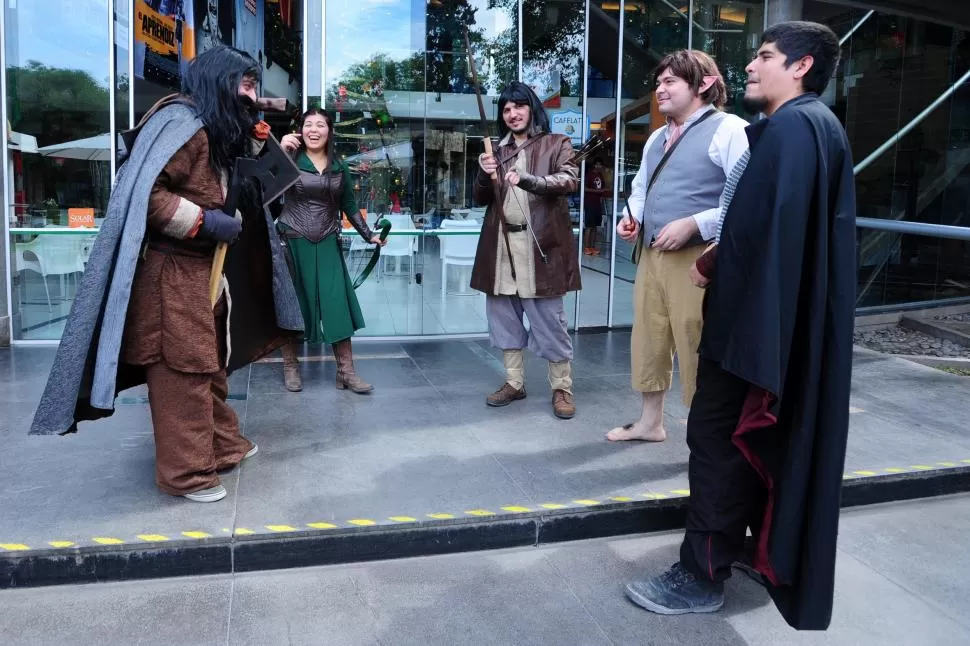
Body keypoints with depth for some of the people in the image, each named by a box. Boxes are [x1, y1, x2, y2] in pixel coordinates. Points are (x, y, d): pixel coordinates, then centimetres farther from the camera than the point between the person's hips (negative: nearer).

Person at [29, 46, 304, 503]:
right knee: (183, 369, -4)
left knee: (210, 363, 17)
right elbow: (144, 194, -25)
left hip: (201, 269, 10)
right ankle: (187, 472, 6)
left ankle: (222, 446, 31)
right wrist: (205, 221, -22)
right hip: (172, 272, -10)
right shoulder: (181, 124, -16)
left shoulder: (215, 131, 16)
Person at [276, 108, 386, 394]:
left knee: (338, 303, -1)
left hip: (327, 244, 3)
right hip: (293, 242, -2)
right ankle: (290, 366, 20)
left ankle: (346, 370, 6)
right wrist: (279, 152, -25)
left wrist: (369, 235, 11)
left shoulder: (339, 166, 8)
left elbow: (349, 205, 15)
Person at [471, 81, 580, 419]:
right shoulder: (498, 151, 17)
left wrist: (527, 180, -29)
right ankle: (514, 383, 21)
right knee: (504, 318, 9)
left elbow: (570, 180, -13)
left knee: (549, 321, -1)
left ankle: (562, 388, 9)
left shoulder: (556, 144, 5)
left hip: (539, 243, -5)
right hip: (501, 243, 5)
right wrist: (484, 175, -6)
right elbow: (481, 199, 16)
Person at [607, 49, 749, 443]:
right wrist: (631, 217, 10)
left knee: (698, 349, -3)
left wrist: (693, 224, -22)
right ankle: (650, 422, 29)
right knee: (648, 339, 14)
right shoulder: (657, 138, 19)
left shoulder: (728, 130, -8)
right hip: (650, 256, 8)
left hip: (698, 259, -8)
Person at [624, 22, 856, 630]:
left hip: (760, 311, -10)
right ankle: (775, 549, 31)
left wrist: (711, 266, -8)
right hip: (786, 311, 10)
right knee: (766, 434, 18)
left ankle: (703, 574, 5)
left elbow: (760, 221, -25)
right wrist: (719, 258, 8)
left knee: (718, 435, -4)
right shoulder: (812, 124, 18)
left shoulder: (792, 126, -15)